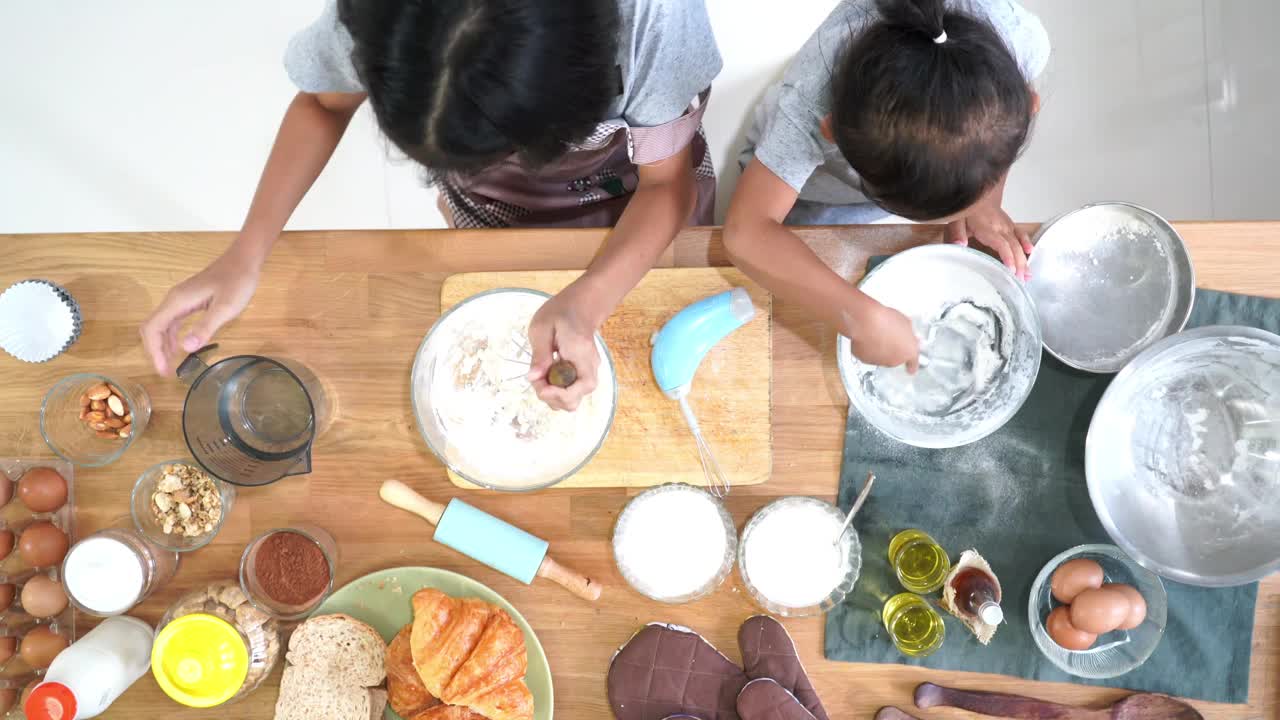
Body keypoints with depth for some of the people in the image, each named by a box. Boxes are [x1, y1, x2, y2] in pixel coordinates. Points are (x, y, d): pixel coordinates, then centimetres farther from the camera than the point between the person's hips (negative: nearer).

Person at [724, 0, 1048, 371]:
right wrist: (864, 318, -53)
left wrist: (985, 201, -25)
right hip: (816, 191, -2)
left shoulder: (1016, 35, -37)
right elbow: (746, 233, -47)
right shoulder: (809, 102, -47)